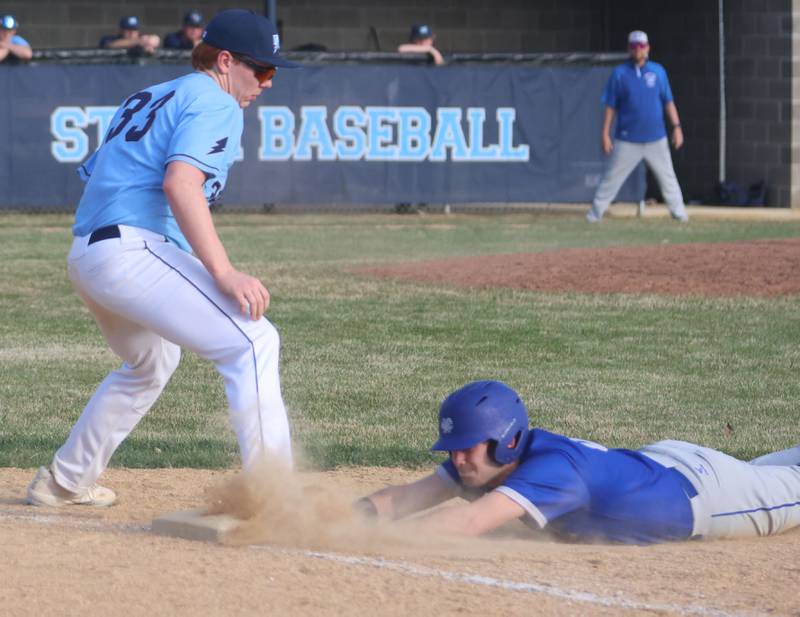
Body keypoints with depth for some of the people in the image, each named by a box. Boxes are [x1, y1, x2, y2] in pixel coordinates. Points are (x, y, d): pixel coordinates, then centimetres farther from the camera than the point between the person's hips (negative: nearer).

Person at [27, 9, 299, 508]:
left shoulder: (146, 99, 25)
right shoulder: (214, 102, -3)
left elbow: (93, 175, 27)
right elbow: (180, 183, -19)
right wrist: (223, 273, -26)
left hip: (83, 256, 10)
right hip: (134, 251, -10)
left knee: (152, 363, 32)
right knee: (251, 341, -16)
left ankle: (65, 482, 40)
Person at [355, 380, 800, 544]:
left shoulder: (552, 467, -43)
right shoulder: (483, 458, -19)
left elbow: (468, 522, -54)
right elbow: (409, 497, -20)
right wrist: (359, 513, -39)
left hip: (698, 488, -7)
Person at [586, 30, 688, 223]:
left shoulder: (658, 71, 6)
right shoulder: (620, 74, -1)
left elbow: (668, 102, 10)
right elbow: (610, 106, 1)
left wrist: (676, 126, 2)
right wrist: (605, 133, -3)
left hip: (656, 140, 2)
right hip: (627, 140, -2)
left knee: (667, 176, 6)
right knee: (612, 177, -3)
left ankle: (679, 213, 16)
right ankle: (595, 213, 2)